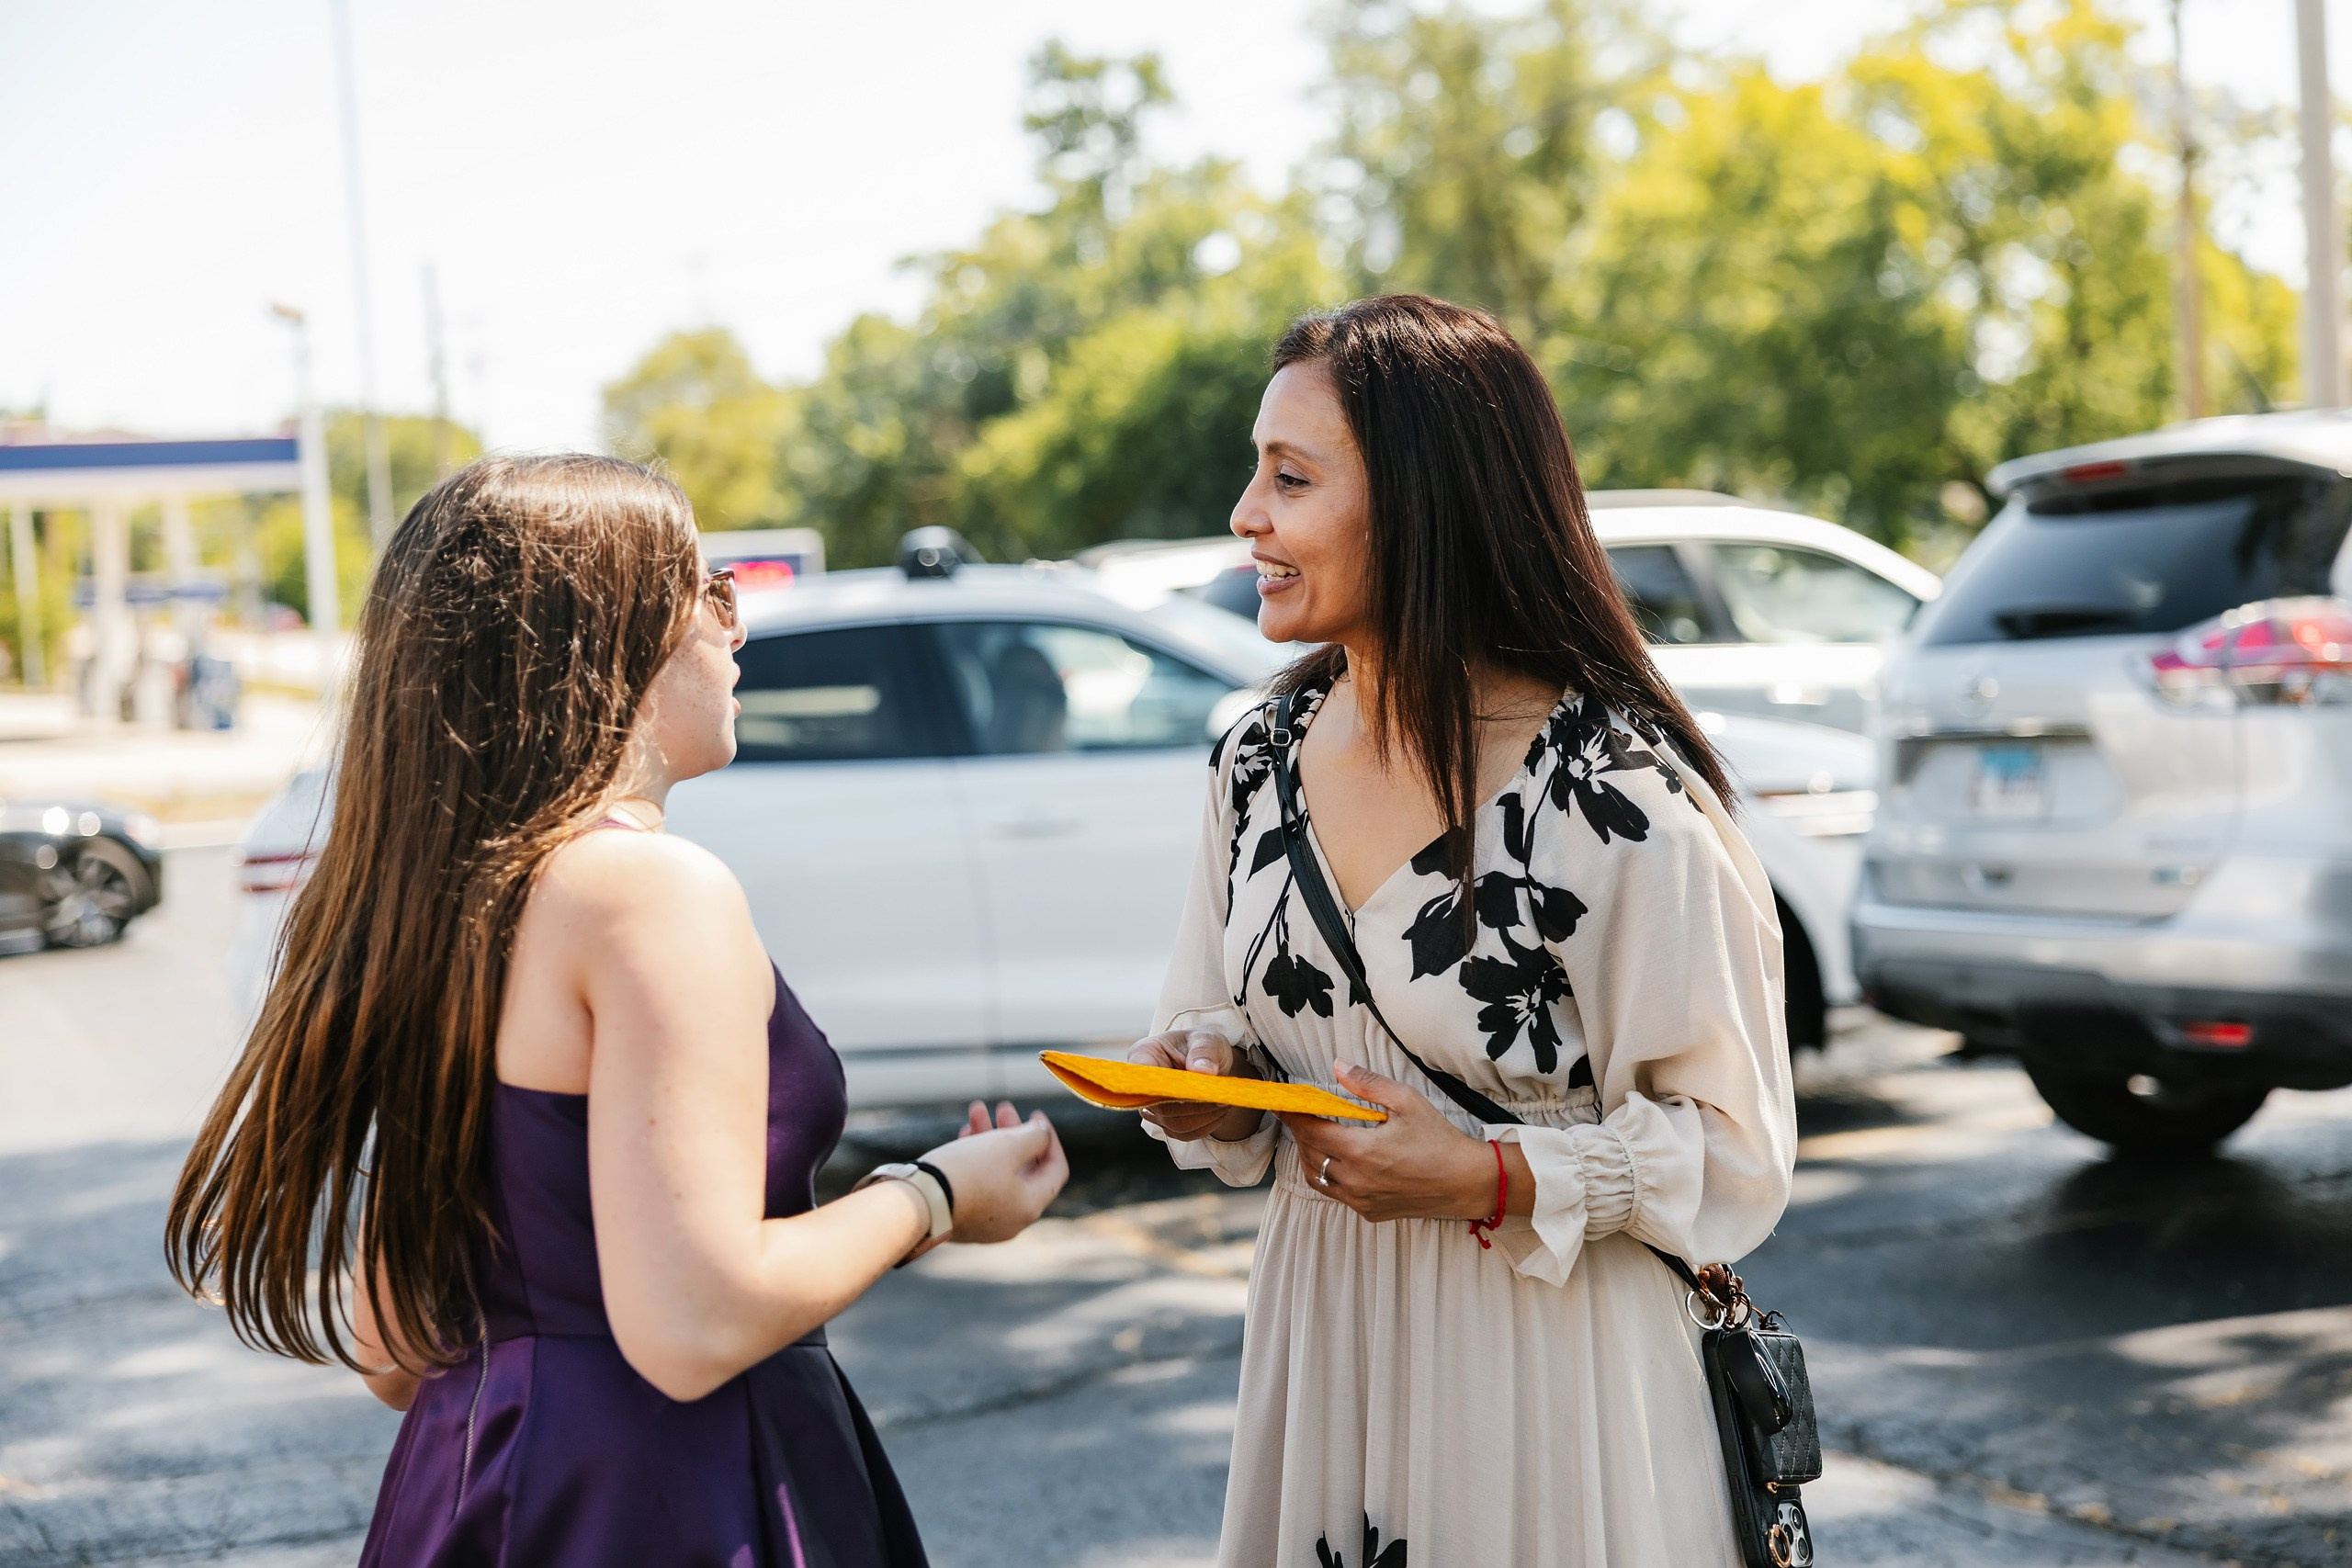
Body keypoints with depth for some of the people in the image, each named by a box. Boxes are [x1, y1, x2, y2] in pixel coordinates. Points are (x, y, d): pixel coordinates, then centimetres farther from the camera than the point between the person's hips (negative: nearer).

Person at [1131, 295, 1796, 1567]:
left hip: (1546, 1369, -5)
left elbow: (1730, 1151, -12)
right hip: (1322, 1350, 6)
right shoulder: (1258, 761, 2)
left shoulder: (1619, 798, -18)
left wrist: (1494, 1180, -23)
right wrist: (1210, 1084, -7)